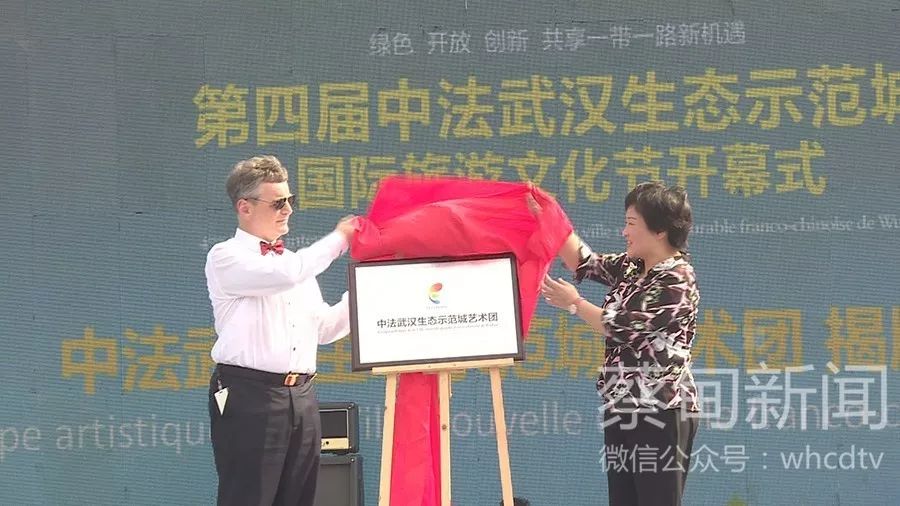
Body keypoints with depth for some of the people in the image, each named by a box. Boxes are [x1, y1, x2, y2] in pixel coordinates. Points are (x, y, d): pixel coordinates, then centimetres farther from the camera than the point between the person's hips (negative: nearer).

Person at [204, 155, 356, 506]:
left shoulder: (294, 261, 22)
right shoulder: (226, 258, -2)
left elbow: (324, 329, 20)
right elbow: (284, 275, -20)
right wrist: (338, 240, -9)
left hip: (301, 397, 7)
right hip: (249, 397, -7)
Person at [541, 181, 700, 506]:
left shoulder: (677, 280, -13)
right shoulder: (631, 267, 12)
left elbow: (621, 328, -13)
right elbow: (584, 262, 19)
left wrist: (574, 304, 0)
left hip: (661, 411, -9)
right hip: (622, 409, 9)